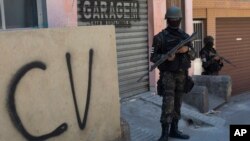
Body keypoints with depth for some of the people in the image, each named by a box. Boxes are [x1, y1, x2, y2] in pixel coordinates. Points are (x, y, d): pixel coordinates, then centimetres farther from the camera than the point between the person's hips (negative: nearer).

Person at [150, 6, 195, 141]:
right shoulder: (160, 37, -8)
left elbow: (193, 55, 8)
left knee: (177, 103, 10)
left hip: (181, 74, 5)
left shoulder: (185, 36, 6)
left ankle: (174, 130, 20)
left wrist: (187, 49, -15)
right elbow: (153, 57, -7)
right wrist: (166, 57, -26)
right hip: (168, 74, -5)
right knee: (168, 104, -12)